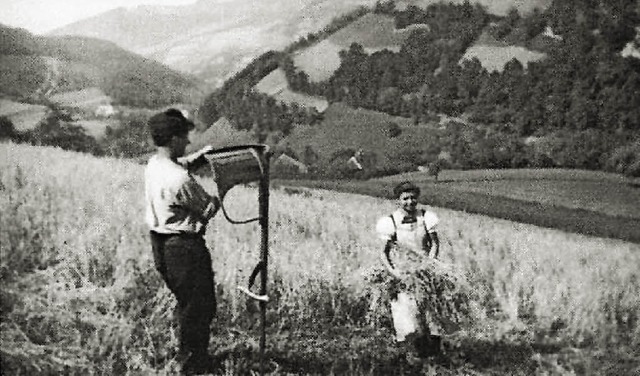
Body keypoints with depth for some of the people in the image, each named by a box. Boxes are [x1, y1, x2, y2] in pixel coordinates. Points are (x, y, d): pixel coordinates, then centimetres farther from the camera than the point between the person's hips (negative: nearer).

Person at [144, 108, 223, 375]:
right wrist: (217, 197, 6)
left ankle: (188, 354, 38)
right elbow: (208, 210, -12)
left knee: (186, 302, 24)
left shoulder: (153, 164, 2)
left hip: (160, 242, 9)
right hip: (184, 246, -9)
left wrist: (200, 155, 11)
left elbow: (183, 163, 24)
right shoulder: (180, 179, -26)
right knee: (199, 307, 7)